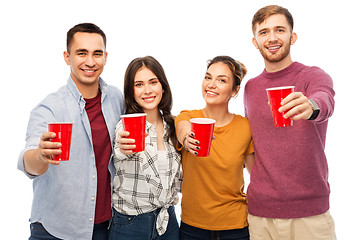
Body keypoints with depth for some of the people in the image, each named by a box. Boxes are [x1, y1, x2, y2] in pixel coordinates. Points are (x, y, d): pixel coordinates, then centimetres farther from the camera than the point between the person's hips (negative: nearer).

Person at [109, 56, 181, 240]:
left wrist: (172, 196, 3)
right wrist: (123, 148, -52)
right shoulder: (124, 126, -11)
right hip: (129, 225, -4)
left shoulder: (171, 125, 3)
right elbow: (120, 155, -33)